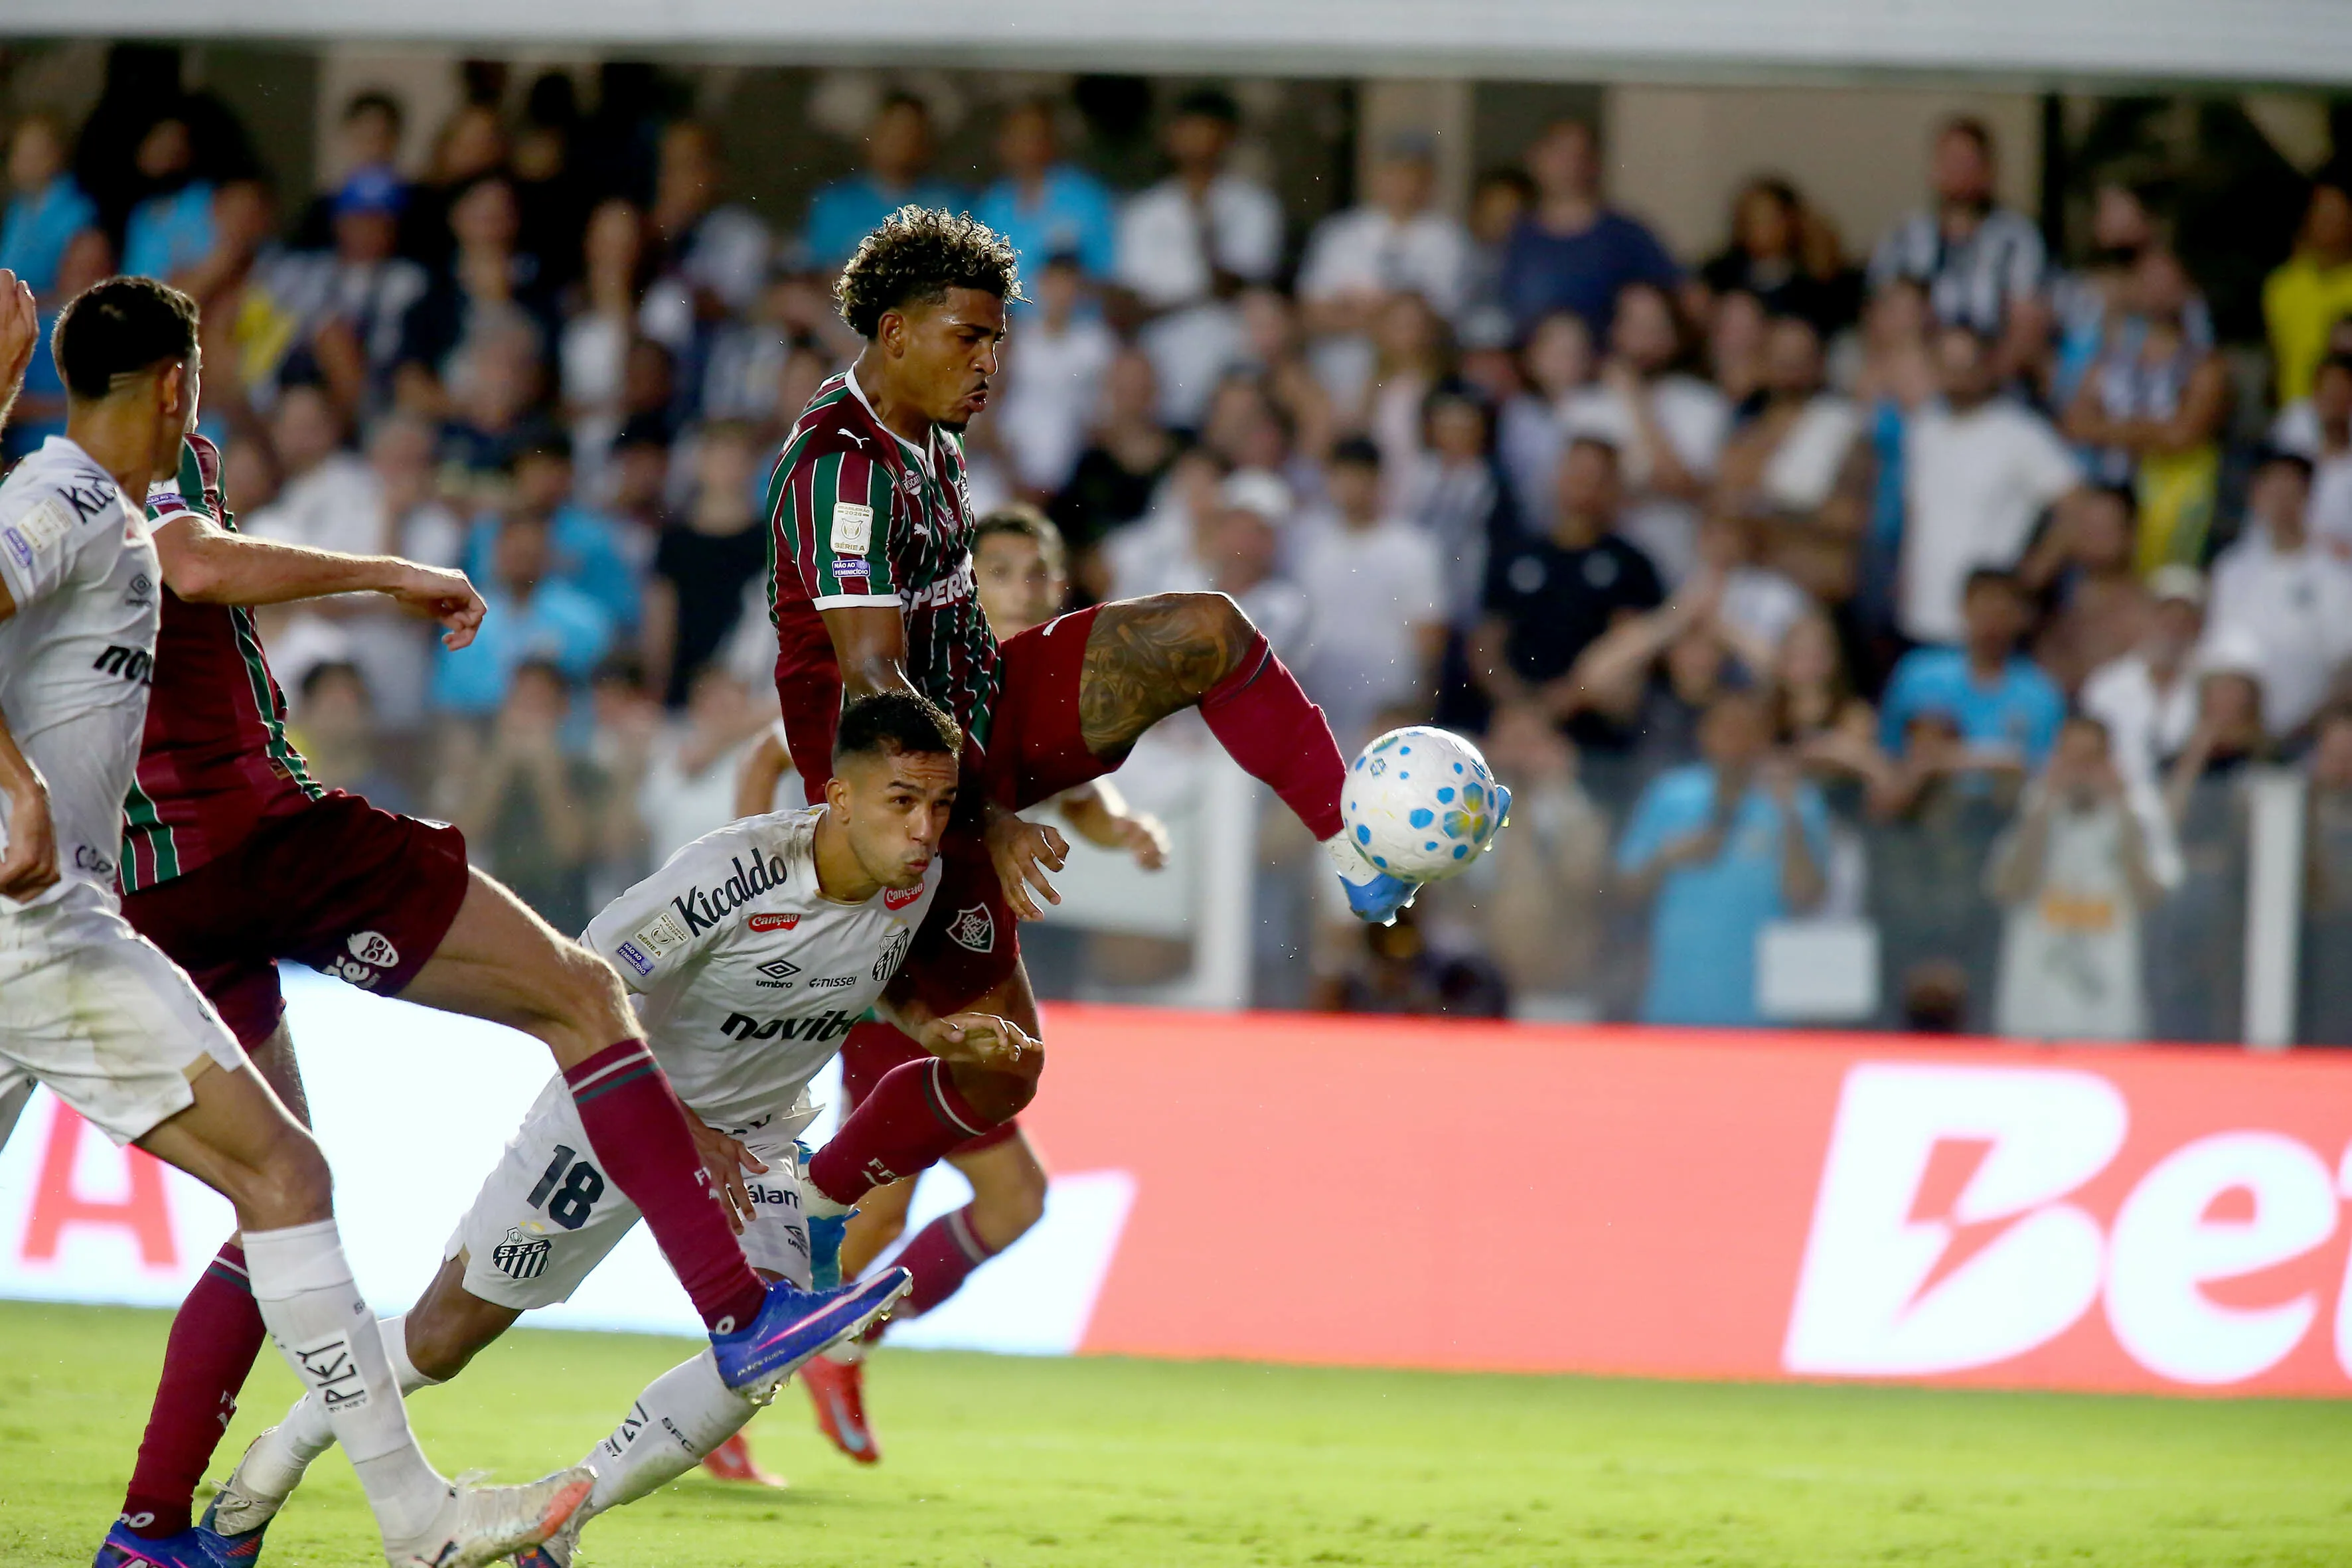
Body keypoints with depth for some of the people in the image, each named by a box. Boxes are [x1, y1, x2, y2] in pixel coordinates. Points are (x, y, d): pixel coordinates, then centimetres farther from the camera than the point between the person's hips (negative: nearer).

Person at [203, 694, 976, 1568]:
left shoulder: (918, 881, -13)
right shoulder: (734, 873, -33)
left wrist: (940, 1033, -11)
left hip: (752, 1134, 5)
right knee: (449, 1332, 2)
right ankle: (282, 1454, 30)